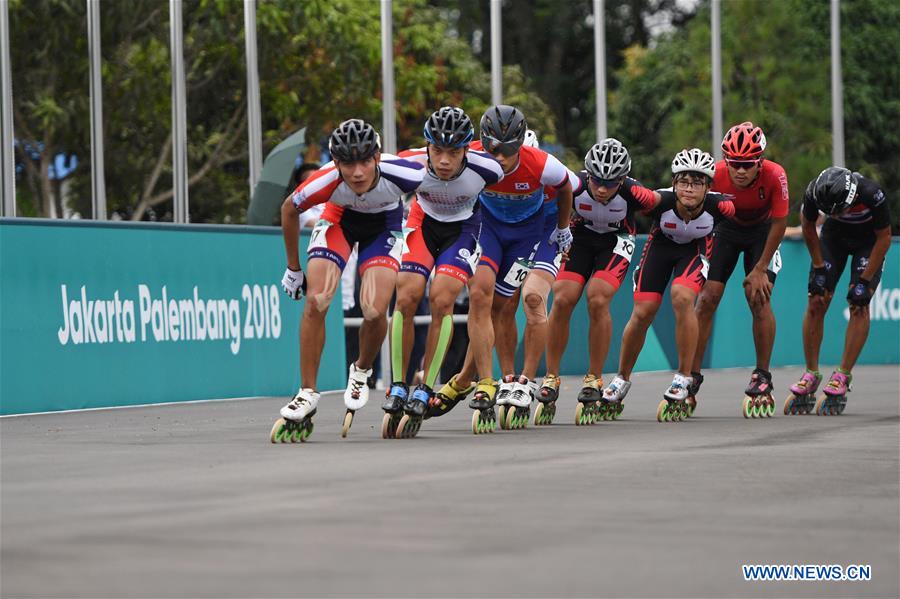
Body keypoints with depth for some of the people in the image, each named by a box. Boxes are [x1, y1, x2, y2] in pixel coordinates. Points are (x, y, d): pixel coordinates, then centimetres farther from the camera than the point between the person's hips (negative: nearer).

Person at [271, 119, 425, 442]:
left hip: (384, 223, 0)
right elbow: (289, 210, -13)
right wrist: (293, 269, -1)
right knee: (315, 301, -18)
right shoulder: (326, 182, -36)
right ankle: (307, 395, -5)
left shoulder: (399, 173, -38)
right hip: (339, 218, 0)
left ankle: (361, 372, 15)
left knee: (374, 310, -18)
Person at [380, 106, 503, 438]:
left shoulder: (486, 168, -32)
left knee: (441, 298, -20)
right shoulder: (411, 165, -31)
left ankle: (424, 393, -11)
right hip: (424, 221, 1)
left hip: (463, 226, -1)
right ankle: (397, 389, -1)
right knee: (406, 296, -15)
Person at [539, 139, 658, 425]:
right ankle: (550, 380, -3)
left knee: (597, 301, -22)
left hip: (616, 241, -1)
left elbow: (660, 204, -10)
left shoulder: (633, 194, -32)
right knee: (562, 300, -16)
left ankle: (594, 381, -8)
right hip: (581, 237, 1)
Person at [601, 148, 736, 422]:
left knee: (682, 297, -27)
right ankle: (622, 379, 22)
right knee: (642, 313, -3)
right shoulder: (663, 200, -33)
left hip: (695, 248, -1)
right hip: (661, 244, 1)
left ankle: (683, 379, -14)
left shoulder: (717, 206, -31)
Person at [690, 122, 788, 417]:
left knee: (759, 298, -16)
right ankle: (692, 378, -3)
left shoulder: (774, 176, -33)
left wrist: (760, 268, -16)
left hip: (762, 232, -1)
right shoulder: (715, 174, -31)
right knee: (707, 298, -9)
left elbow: (779, 223, -20)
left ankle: (762, 377, -3)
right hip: (727, 229, 1)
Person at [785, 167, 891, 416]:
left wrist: (864, 281, -20)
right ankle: (811, 375, 1)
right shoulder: (815, 192, -30)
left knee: (859, 305, -16)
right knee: (816, 303, -8)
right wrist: (819, 268, -7)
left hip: (869, 240, -3)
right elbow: (808, 227, -7)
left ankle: (843, 377, -12)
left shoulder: (871, 194, -38)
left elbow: (884, 238, -21)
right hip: (835, 235, 3)